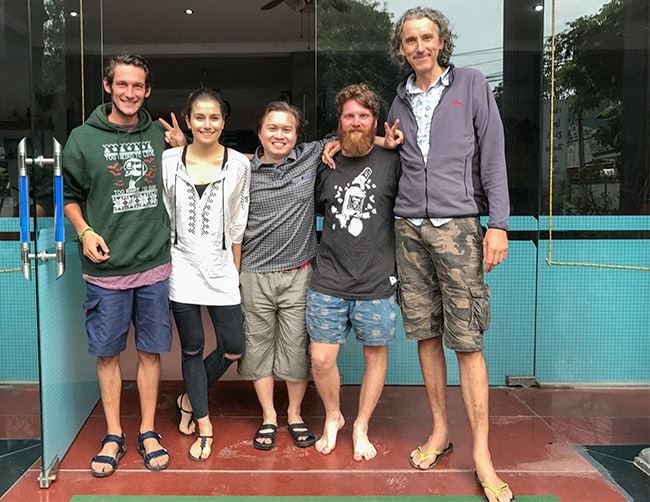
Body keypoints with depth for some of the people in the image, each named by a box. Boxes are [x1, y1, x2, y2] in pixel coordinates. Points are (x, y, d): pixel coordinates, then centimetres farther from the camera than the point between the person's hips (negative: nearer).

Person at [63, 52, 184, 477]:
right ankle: (114, 435, 24)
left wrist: (182, 147, 2)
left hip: (155, 264, 2)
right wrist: (85, 231, -11)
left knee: (151, 350, 9)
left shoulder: (159, 135, 5)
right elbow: (70, 197, 6)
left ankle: (148, 431, 24)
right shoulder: (83, 139, -1)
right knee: (108, 352, 8)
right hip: (106, 268, -1)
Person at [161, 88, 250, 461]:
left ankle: (190, 400, 28)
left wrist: (236, 272, 6)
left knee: (233, 348, 1)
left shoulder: (239, 165, 0)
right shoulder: (169, 161, -1)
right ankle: (204, 424, 24)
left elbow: (238, 225, 5)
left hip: (221, 269, 1)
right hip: (182, 266, -1)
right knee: (193, 348, 7)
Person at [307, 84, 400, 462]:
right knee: (321, 359, 2)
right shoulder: (326, 165, 8)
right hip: (329, 283, 2)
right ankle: (333, 417, 30)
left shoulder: (391, 162, -1)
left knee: (376, 356, 10)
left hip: (377, 283, -1)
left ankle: (361, 428, 31)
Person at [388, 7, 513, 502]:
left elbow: (493, 157, 0)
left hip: (458, 225, -4)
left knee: (467, 340, -5)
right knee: (426, 333, 7)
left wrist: (498, 224, -8)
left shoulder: (472, 85, 5)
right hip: (409, 228, 4)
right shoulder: (400, 101, 15)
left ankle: (482, 453, 2)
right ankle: (440, 431, 20)